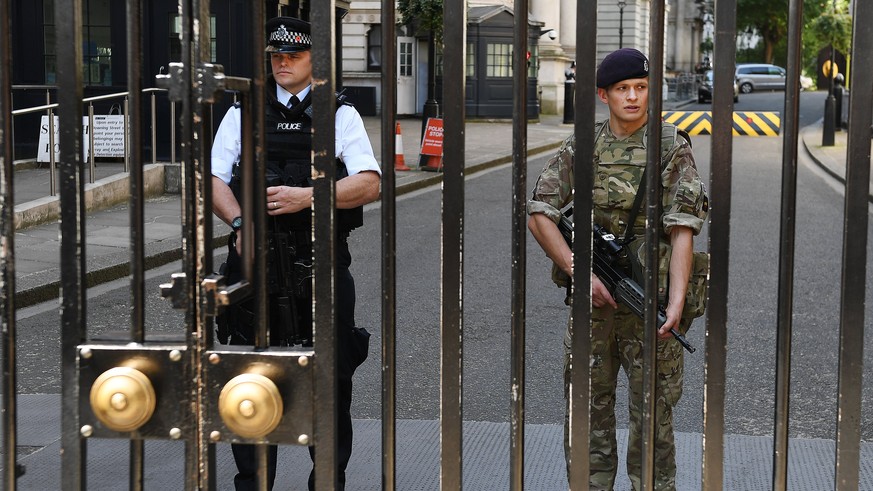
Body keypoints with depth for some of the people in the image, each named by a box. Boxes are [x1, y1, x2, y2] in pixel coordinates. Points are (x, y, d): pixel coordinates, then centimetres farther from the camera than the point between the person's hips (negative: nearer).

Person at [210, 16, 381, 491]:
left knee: (329, 380, 4)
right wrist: (239, 222, -14)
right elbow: (214, 179, 5)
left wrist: (306, 196, -17)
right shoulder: (243, 113, 12)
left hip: (321, 265, -1)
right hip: (256, 263, 1)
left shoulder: (340, 114, 7)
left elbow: (368, 184, -4)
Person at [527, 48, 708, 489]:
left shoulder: (673, 149, -3)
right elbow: (539, 215, 2)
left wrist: (676, 302, -22)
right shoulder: (581, 148, 5)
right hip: (593, 298, 3)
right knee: (587, 410, 10)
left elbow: (682, 232, -10)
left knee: (652, 415, 4)